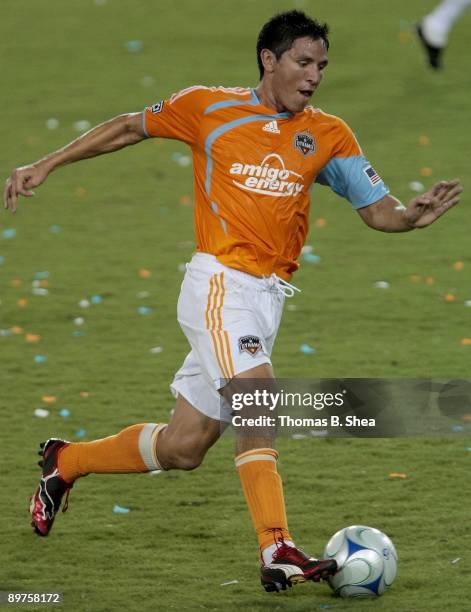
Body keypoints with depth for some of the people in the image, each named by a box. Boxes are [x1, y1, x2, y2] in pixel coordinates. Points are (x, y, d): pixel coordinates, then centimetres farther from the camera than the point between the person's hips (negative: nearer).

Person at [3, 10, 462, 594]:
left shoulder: (328, 135, 8)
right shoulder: (209, 107, 0)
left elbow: (376, 211, 7)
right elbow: (130, 127, 12)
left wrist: (411, 216, -16)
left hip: (269, 296, 5)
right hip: (220, 282, -5)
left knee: (182, 447, 8)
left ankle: (66, 461, 31)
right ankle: (277, 552, -30)